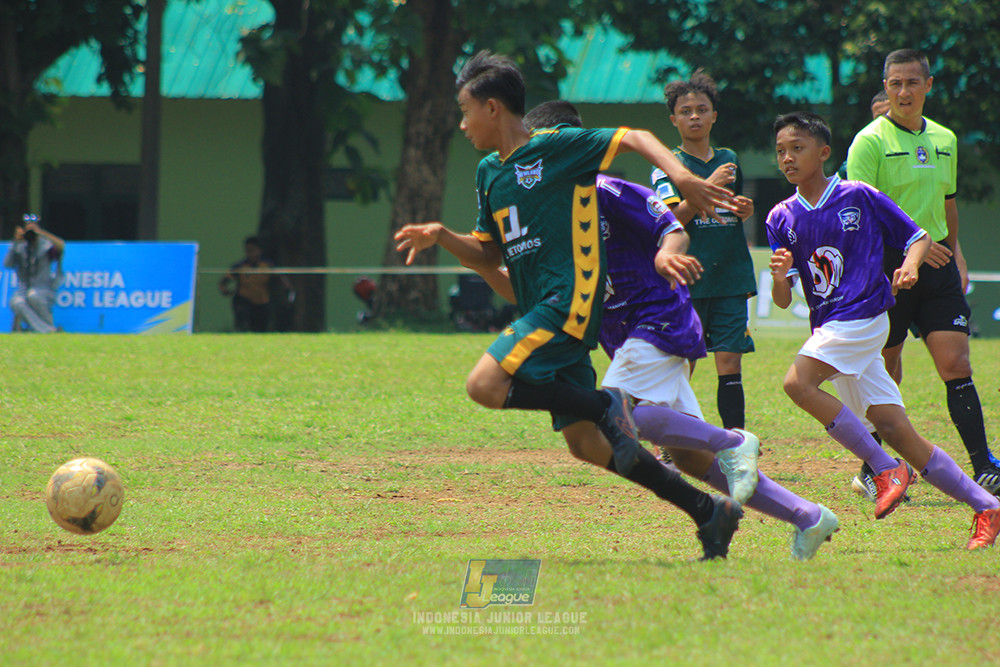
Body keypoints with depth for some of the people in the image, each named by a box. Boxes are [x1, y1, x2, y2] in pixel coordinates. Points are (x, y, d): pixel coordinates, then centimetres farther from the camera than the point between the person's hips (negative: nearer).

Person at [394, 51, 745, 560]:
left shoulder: (554, 147, -5)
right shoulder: (489, 172, 19)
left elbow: (636, 138, -7)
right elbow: (489, 257, 23)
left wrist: (680, 175, -23)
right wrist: (441, 237, 6)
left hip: (568, 302, -9)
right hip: (540, 310, 9)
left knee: (485, 385, -23)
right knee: (585, 443, 5)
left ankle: (608, 406, -12)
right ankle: (708, 511, 11)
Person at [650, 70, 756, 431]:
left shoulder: (729, 160, 14)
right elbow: (673, 219, -12)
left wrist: (744, 211, 4)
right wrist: (709, 186, -18)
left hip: (730, 278, 3)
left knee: (730, 367, -2)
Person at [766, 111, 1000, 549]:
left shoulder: (860, 197, -3)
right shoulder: (782, 218, 9)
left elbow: (918, 237, 6)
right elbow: (782, 301, 5)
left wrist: (909, 266, -15)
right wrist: (780, 277, -17)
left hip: (863, 313, -6)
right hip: (830, 327, 6)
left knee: (798, 383, -25)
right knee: (894, 430, 0)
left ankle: (886, 468, -15)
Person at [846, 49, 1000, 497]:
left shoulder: (944, 140, 14)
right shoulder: (871, 141, -6)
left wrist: (955, 252, 20)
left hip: (937, 268, 4)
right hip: (885, 266, -4)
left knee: (956, 366, -6)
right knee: (885, 374, 3)